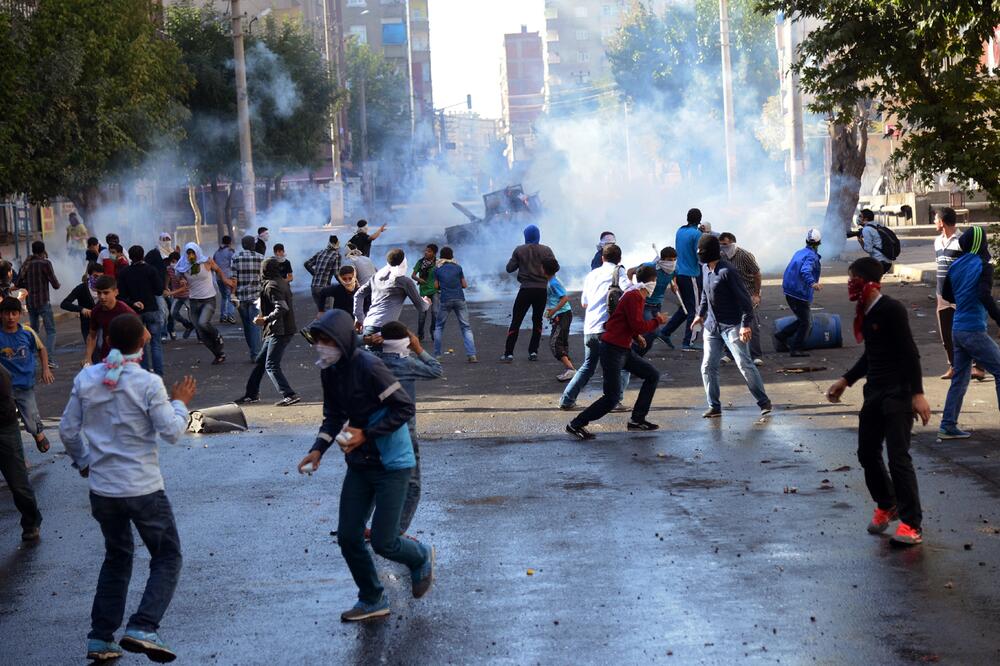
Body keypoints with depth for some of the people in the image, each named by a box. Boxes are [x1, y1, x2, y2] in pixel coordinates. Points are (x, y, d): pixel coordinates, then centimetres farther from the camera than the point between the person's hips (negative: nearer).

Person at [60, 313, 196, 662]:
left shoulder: (86, 378, -1)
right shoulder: (148, 383, -15)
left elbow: (68, 430, 5)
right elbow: (172, 432, -12)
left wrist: (83, 461, 21)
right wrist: (180, 403, 6)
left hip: (102, 487, 5)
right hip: (143, 488, -5)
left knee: (116, 557, 23)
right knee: (167, 558, 9)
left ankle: (100, 638, 21)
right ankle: (142, 628, -8)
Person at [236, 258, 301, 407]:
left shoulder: (271, 286, -16)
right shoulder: (282, 283, 12)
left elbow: (282, 308, -27)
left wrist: (265, 319, -21)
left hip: (280, 331, -10)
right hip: (277, 331, 10)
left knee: (271, 365, -10)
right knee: (260, 361, 18)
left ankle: (289, 395, -16)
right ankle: (252, 394, 26)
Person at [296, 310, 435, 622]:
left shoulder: (369, 367, -23)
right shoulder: (329, 371, 2)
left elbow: (405, 407, -20)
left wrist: (365, 434, -21)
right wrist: (318, 449, -4)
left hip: (391, 465, -7)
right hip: (359, 465, 7)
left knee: (383, 542, -6)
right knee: (348, 537, 6)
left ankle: (421, 558, 28)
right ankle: (372, 600, 24)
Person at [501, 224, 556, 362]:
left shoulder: (519, 250, -3)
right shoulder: (546, 250, -1)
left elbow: (509, 268, 0)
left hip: (525, 289, -1)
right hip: (542, 290, 1)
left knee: (516, 321, 2)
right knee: (537, 320, 15)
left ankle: (508, 353, -4)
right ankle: (533, 352, 11)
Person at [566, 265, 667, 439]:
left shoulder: (637, 296, 15)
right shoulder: (633, 297, -16)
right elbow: (638, 326, -22)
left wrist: (636, 336, 8)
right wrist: (657, 321, -7)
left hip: (624, 350, 10)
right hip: (612, 350, -10)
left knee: (653, 375, 13)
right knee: (612, 397, -12)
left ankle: (637, 419, 15)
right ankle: (576, 424, -5)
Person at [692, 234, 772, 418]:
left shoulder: (727, 271, -18)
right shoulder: (706, 269, 7)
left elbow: (743, 298, -19)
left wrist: (746, 324, -22)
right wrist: (701, 313, 27)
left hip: (732, 326, -8)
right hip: (712, 326, 8)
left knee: (744, 364, -10)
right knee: (708, 367, 5)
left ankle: (764, 402, -1)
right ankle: (714, 407, 13)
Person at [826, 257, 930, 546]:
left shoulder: (892, 310, -16)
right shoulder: (865, 314, 11)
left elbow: (909, 352, -19)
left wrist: (917, 393, -23)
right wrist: (846, 380, 24)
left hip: (898, 393, -9)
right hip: (874, 392, 9)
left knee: (898, 457, -11)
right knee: (867, 453, 14)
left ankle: (911, 524, -7)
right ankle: (886, 505, 36)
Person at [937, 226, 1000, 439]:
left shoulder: (956, 266, 11)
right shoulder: (983, 266, -10)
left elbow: (947, 295, 21)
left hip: (957, 330, 7)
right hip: (974, 331, -7)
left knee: (959, 378, 12)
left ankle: (948, 426, 10)